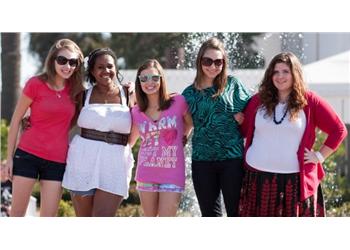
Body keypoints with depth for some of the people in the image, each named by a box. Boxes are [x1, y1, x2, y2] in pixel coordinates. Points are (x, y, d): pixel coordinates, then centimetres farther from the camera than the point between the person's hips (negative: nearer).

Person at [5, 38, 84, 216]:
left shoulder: (75, 90, 4)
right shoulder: (36, 84, -6)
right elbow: (16, 119, 0)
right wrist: (9, 156, 0)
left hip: (57, 161, 3)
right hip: (28, 155, -3)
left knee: (48, 218, 2)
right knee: (17, 214, 2)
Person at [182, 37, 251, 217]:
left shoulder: (233, 84, 1)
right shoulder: (190, 93, 8)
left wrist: (242, 118, -10)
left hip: (233, 159, -3)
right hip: (202, 160, 3)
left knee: (236, 212, -1)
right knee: (209, 214, 9)